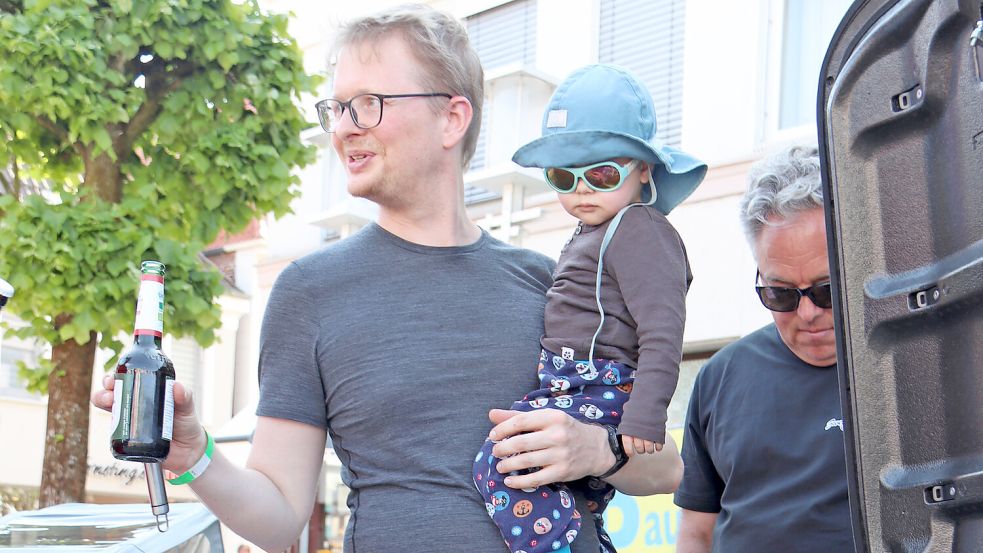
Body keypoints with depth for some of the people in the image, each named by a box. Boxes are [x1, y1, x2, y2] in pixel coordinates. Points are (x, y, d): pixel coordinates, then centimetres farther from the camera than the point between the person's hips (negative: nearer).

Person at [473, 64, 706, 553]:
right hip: (569, 389, 11)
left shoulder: (640, 229, -10)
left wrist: (643, 417, -26)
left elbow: (662, 332, -19)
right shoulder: (590, 235, 22)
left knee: (502, 463, -28)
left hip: (603, 393, -11)